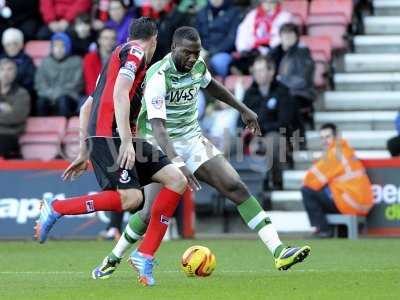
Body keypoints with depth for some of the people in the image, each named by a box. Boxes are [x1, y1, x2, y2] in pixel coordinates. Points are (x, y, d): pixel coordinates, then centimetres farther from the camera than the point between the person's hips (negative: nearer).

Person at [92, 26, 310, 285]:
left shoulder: (198, 66, -2)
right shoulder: (158, 77, -24)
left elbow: (210, 85, 24)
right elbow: (157, 126, -32)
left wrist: (243, 109, 26)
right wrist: (177, 163, -43)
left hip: (192, 139, 6)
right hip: (161, 147, -6)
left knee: (236, 187, -9)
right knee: (152, 212, -14)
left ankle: (279, 253, -13)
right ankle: (113, 259, 12)